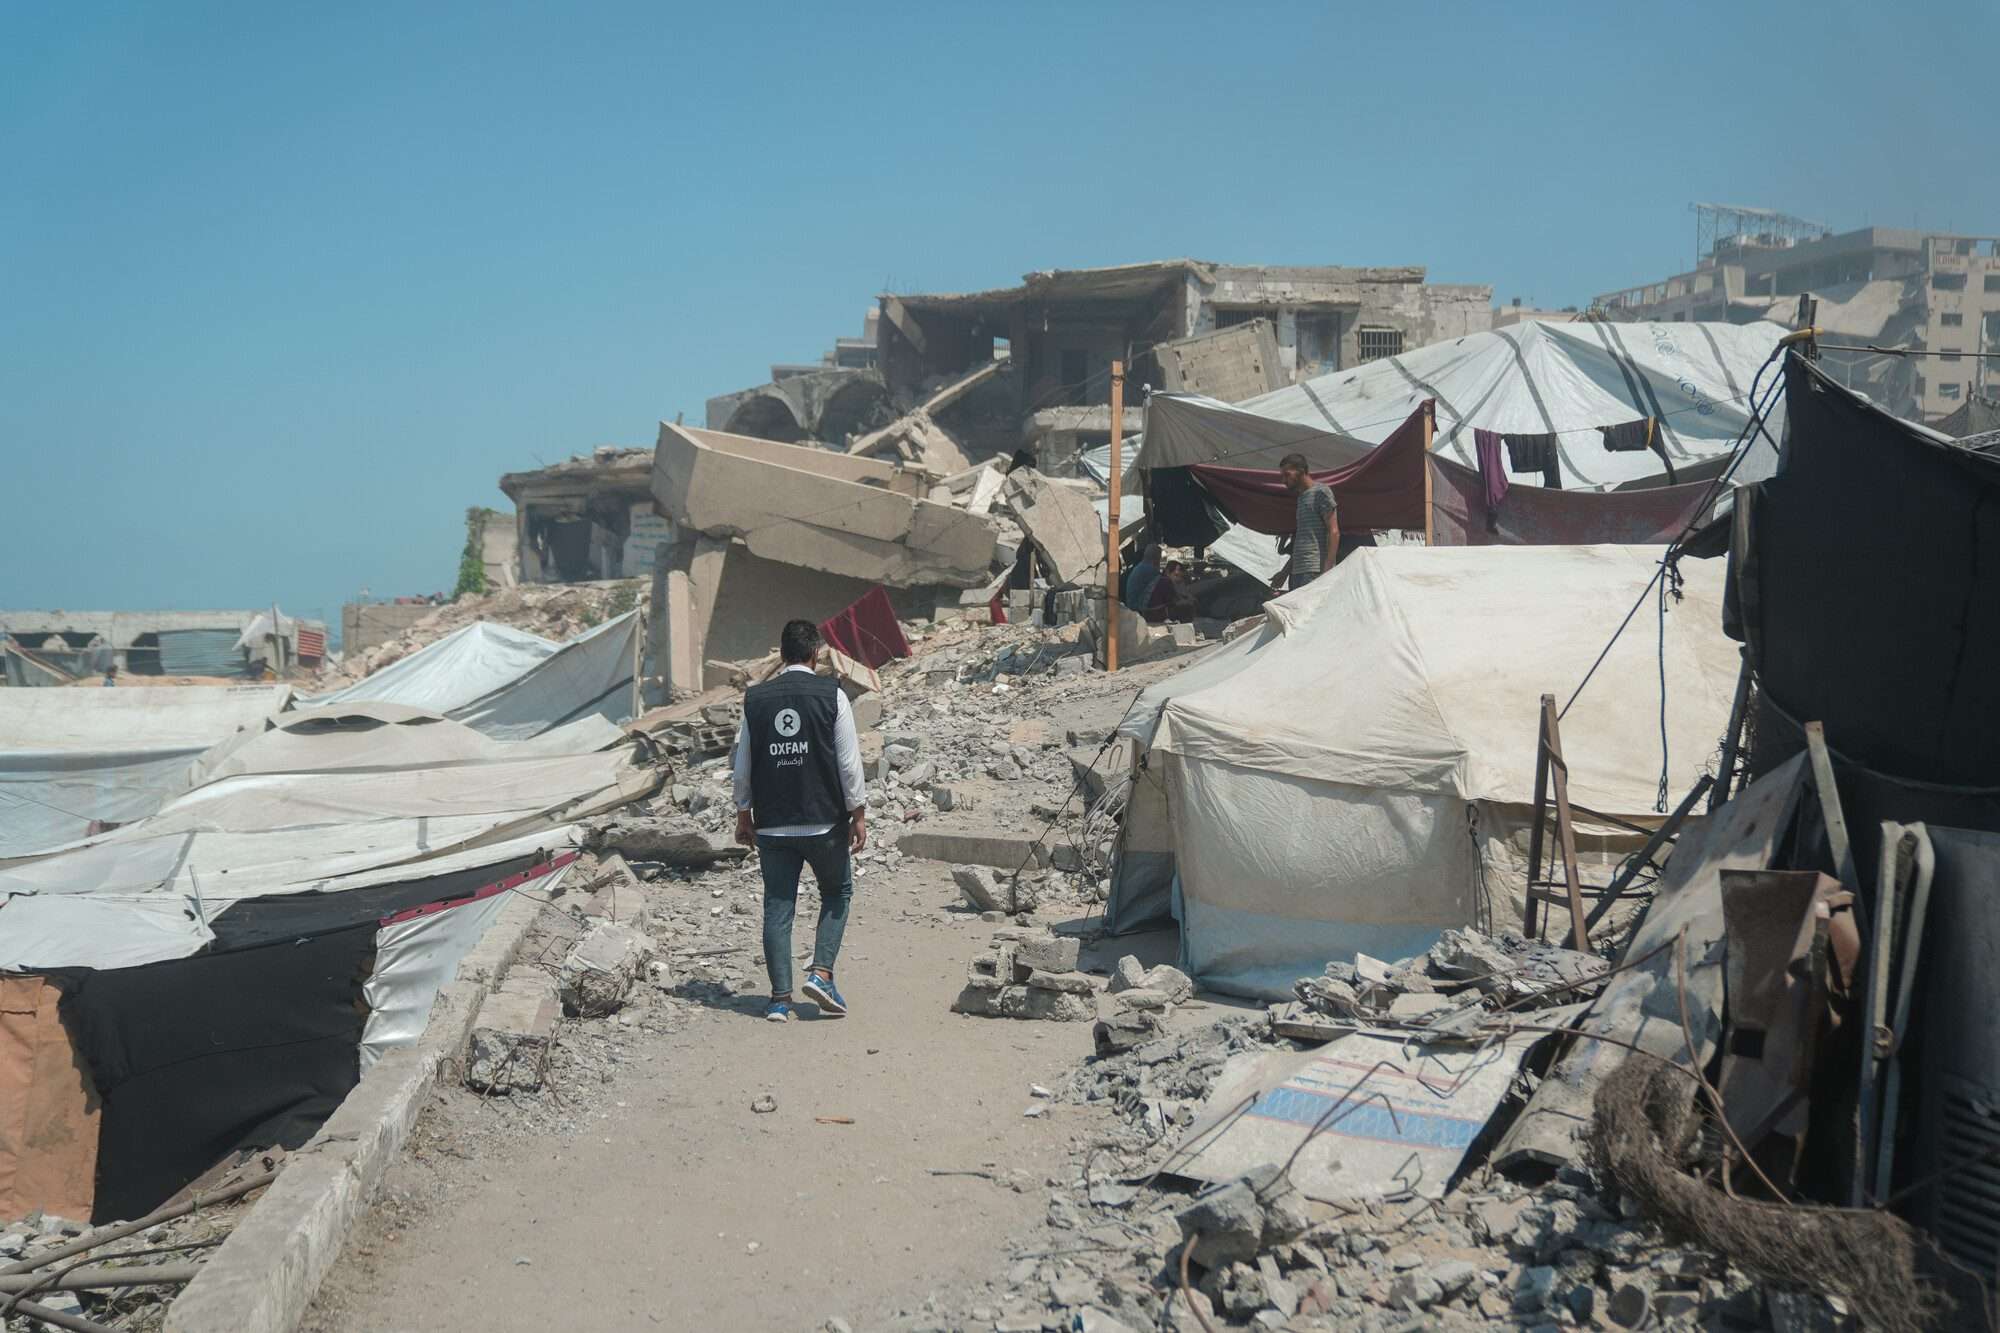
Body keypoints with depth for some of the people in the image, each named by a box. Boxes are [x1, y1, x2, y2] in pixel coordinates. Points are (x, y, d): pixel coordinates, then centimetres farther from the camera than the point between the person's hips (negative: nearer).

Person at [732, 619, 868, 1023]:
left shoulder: (755, 699, 3)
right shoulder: (831, 695, -6)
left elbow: (743, 766, 8)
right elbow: (849, 762, -6)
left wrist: (743, 816, 18)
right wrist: (858, 815, 2)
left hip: (771, 824, 2)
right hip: (825, 822, -2)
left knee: (778, 906, 7)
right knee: (837, 893, 17)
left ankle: (780, 997, 6)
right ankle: (821, 973, 4)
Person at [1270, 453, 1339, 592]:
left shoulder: (1321, 491, -3)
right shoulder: (1300, 497, 24)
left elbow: (1334, 532, -10)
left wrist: (1327, 569, -18)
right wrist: (1285, 572, 25)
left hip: (1315, 570, -9)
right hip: (1298, 570, 9)